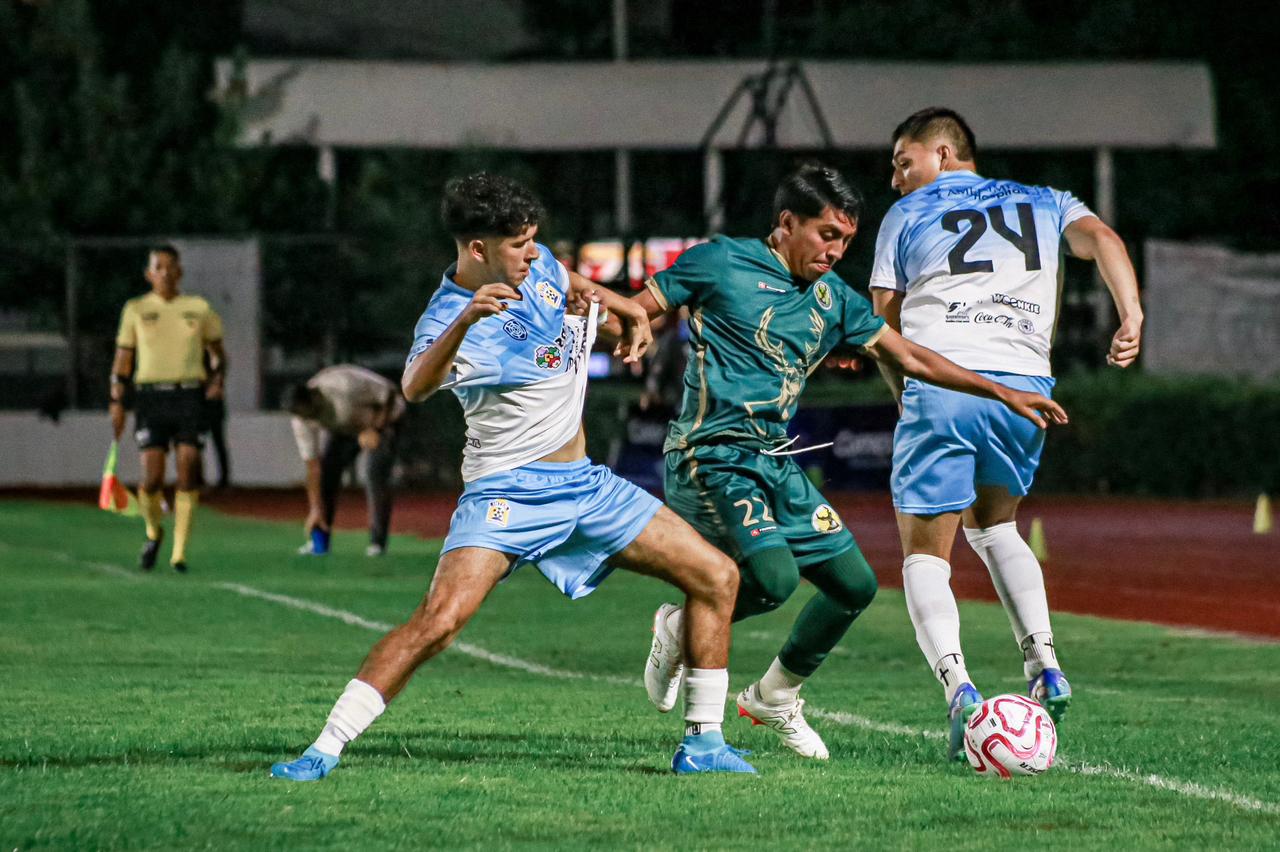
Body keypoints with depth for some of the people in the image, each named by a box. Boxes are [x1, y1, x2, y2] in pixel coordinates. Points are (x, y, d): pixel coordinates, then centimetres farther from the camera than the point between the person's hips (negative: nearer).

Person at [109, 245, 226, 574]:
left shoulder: (199, 309, 9)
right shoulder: (135, 309, 8)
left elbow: (218, 352, 19)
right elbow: (122, 359, 10)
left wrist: (218, 377, -1)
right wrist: (117, 403, 1)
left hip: (190, 396, 1)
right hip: (151, 395, -1)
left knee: (188, 472, -10)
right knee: (152, 478, -9)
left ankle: (179, 552, -3)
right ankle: (153, 532, 21)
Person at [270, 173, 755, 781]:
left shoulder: (537, 264, 2)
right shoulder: (448, 317, -20)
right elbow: (415, 387, -43)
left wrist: (625, 311, 14)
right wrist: (465, 320, -57)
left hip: (585, 482, 7)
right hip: (508, 493, -7)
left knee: (716, 578, 3)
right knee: (439, 618, -27)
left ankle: (701, 743, 11)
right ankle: (325, 749, -20)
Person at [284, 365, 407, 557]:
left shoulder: (344, 387, -41)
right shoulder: (302, 420, -23)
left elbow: (389, 392, -27)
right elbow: (313, 467, -19)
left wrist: (376, 429, -33)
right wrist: (315, 509, -21)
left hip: (383, 416, -5)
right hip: (343, 428, 5)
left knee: (375, 475, -19)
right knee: (326, 471, -9)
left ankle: (378, 542, -11)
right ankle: (318, 540, 0)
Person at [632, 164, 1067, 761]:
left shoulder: (834, 300, 13)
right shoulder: (720, 262, -4)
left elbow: (908, 356, 17)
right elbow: (638, 310, -1)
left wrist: (1001, 392, 13)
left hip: (778, 463, 7)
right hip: (711, 457, -7)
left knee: (854, 584, 5)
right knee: (774, 578, -26)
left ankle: (774, 696, 26)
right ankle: (681, 627, 3)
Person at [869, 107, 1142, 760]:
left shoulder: (906, 215, 17)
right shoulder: (1042, 204, 23)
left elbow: (882, 325, 15)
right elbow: (1099, 237, 3)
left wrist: (906, 390, 27)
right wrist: (1132, 317, -8)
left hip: (940, 383, -3)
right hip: (1026, 386, 3)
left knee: (925, 553, 4)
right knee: (992, 524, 26)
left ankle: (957, 685, -20)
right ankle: (1044, 663, 8)